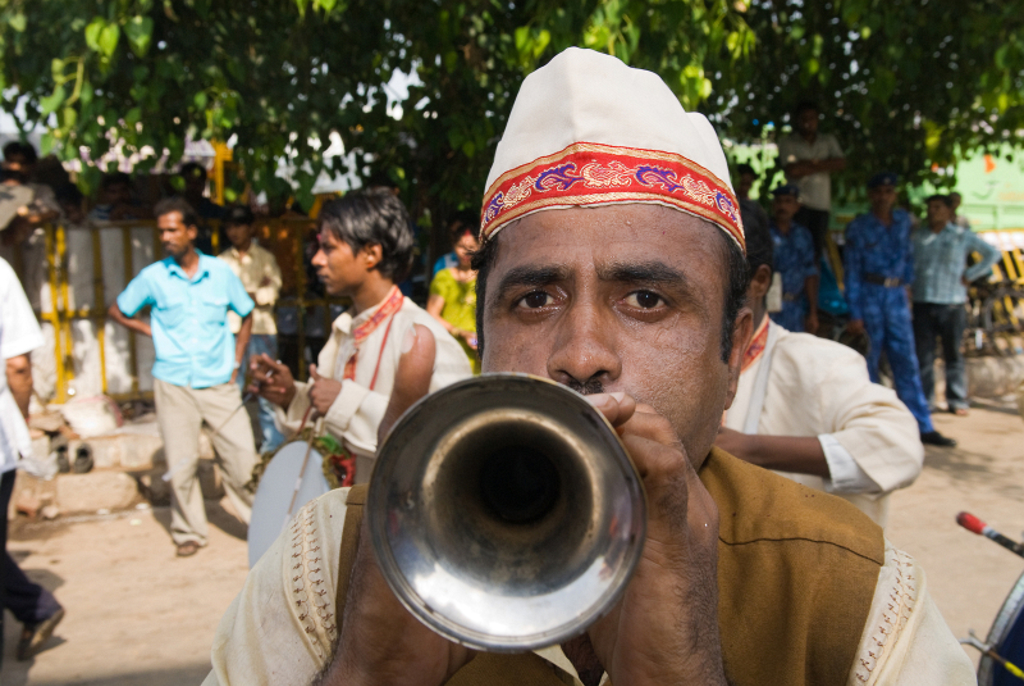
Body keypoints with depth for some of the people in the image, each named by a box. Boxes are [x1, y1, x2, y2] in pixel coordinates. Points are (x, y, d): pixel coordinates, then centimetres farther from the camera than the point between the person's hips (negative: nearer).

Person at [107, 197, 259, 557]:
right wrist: (152, 332, 4)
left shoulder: (220, 272, 2)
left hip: (219, 383, 0)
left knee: (242, 457, -2)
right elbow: (117, 311, 16)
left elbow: (246, 314, 14)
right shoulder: (152, 277, 1)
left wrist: (235, 362, 6)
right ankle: (188, 532, 20)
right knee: (180, 464, 4)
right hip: (174, 385, 0)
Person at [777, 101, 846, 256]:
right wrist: (825, 166, 0)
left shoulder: (829, 141, 18)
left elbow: (841, 164, 2)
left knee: (817, 247, 0)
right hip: (799, 202, -3)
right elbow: (793, 170, -9)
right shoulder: (787, 143, 5)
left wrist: (812, 163, -7)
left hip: (822, 203, 4)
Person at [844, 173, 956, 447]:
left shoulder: (903, 220, 9)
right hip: (869, 296, -4)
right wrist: (854, 314, -10)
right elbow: (852, 271, -6)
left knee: (906, 361, 5)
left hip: (897, 296, 4)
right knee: (868, 361, 2)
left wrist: (907, 283, 17)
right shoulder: (858, 227, -4)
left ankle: (923, 427, 7)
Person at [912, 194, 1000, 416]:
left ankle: (957, 402, 12)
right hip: (923, 304, 2)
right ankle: (924, 402, 9)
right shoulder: (918, 237, 11)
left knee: (953, 355, 4)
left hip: (952, 305, -1)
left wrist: (970, 275, 0)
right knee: (923, 356, 2)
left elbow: (992, 254, 7)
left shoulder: (962, 236, 5)